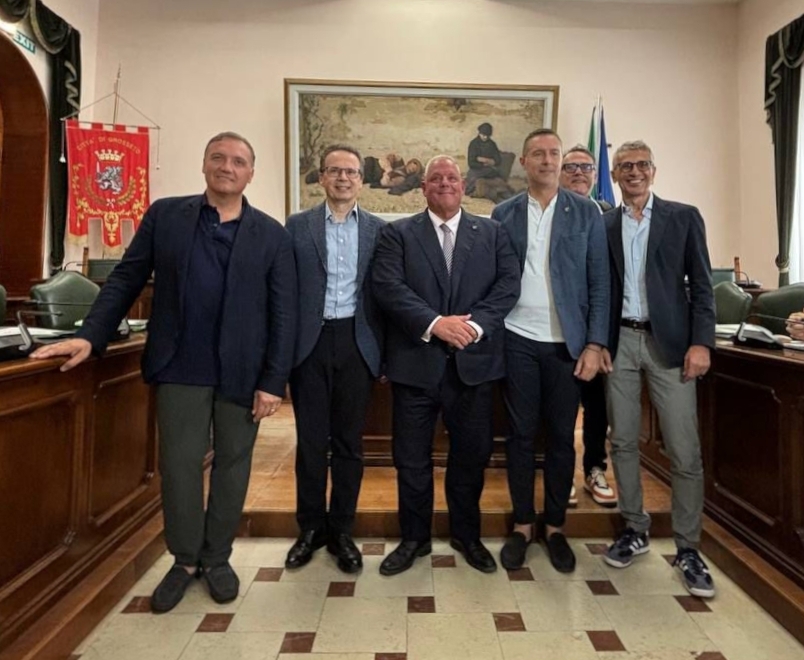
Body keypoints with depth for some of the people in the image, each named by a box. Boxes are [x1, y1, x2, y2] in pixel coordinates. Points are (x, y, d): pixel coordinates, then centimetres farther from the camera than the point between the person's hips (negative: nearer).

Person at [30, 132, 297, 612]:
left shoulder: (272, 235, 2)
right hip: (181, 367, 0)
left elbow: (284, 313, -2)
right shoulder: (164, 215, 6)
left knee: (232, 464, 11)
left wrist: (274, 380, -7)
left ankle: (217, 558, 30)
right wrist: (90, 336, -7)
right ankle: (185, 560, 28)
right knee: (179, 464, 6)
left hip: (243, 371, 0)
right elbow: (126, 280, 6)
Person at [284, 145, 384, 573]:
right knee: (310, 440, 8)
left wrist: (384, 352, 0)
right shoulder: (297, 226, 6)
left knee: (349, 441, 8)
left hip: (356, 342, 0)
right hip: (310, 342, 0)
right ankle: (311, 527, 26)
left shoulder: (378, 229, 6)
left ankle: (341, 530, 24)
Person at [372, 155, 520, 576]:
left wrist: (475, 324, -17)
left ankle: (467, 535, 34)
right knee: (411, 458, 9)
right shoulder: (397, 234, 5)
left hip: (473, 361, 2)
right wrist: (435, 323, -20)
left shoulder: (492, 233, 10)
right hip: (416, 361, -1)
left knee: (471, 454, 13)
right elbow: (388, 287, -8)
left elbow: (508, 285, -1)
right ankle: (414, 537, 29)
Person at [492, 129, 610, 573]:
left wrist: (595, 343, -6)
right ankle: (522, 525, 22)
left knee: (561, 436, 8)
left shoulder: (586, 212, 4)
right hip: (517, 340, 0)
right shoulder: (503, 214, 6)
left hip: (567, 342, 0)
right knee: (520, 434, 7)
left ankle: (555, 527, 24)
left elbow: (599, 283, 1)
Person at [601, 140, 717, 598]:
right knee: (623, 442, 8)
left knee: (685, 451, -1)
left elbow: (702, 285, 1)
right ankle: (635, 529, 24)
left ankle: (688, 548, 14)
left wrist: (701, 342, -9)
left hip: (669, 342, -1)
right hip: (620, 342, 2)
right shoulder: (602, 225, 10)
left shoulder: (684, 217, 6)